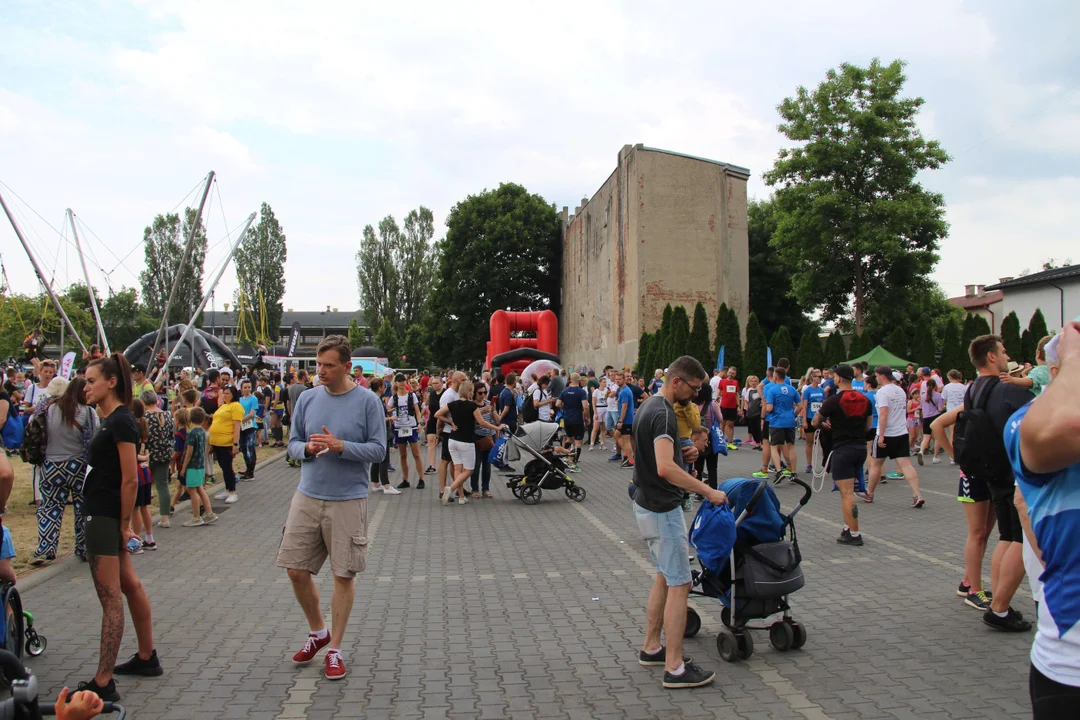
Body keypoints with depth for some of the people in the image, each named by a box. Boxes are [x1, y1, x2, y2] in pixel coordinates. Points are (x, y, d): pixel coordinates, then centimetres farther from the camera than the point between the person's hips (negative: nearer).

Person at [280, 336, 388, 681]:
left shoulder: (368, 400, -6)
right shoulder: (307, 398, 5)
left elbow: (378, 449, -7)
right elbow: (293, 444, 11)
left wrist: (339, 446, -20)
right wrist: (307, 448, -11)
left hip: (348, 501, -4)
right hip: (307, 497, 4)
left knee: (344, 575, 3)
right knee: (296, 569, 7)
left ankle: (335, 649, 19)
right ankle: (317, 631, 31)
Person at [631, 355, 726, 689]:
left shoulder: (649, 406, 11)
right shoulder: (663, 414, -21)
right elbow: (665, 468, -32)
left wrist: (683, 453, 7)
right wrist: (708, 491, -27)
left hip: (648, 504, 10)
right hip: (663, 509, -10)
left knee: (664, 577, 19)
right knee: (679, 585, -5)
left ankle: (651, 648, 28)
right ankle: (675, 668, 0)